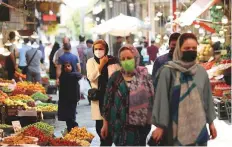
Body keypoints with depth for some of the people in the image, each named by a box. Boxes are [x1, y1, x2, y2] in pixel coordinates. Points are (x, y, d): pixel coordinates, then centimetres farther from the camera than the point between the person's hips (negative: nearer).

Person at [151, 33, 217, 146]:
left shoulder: (201, 72, 5)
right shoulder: (167, 72, -8)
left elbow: (207, 98, 12)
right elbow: (161, 99, -6)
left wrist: (211, 122, 15)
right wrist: (160, 125, -5)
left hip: (199, 127, 4)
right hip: (176, 129, -4)